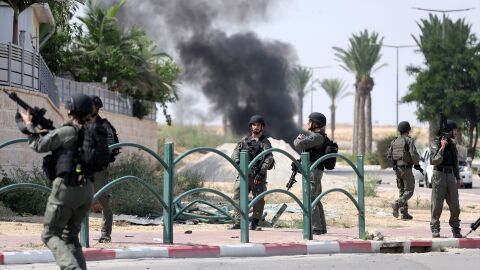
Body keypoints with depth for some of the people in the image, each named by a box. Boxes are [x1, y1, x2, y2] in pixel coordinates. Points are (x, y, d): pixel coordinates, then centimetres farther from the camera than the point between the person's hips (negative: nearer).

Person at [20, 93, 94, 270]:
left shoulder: (67, 132, -10)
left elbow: (39, 146, -3)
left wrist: (29, 125, 11)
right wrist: (48, 131, 19)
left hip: (66, 189, -7)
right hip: (86, 190, 7)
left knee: (50, 235, 1)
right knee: (70, 236, 17)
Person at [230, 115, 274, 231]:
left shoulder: (265, 142, 1)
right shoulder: (245, 140, 12)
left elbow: (269, 159, -10)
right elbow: (235, 154, 9)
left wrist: (261, 173, -19)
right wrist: (238, 162, -13)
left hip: (258, 175, -2)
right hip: (244, 173, 2)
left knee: (259, 199, 0)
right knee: (238, 196, -7)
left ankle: (255, 223, 8)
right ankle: (237, 222, -8)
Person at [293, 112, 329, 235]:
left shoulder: (317, 137, -16)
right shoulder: (319, 136, 17)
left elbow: (299, 145, -24)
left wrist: (298, 139, -2)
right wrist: (302, 138, 3)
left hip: (312, 171, -11)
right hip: (315, 171, 11)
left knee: (310, 200, -10)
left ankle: (315, 228, -11)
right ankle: (321, 227, 20)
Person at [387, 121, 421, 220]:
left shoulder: (394, 141, 9)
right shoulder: (409, 140, -10)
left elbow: (389, 155, 12)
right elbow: (414, 154, -20)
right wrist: (417, 164, -3)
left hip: (397, 168, 6)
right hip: (406, 168, -6)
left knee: (402, 191, 13)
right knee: (409, 191, -2)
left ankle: (404, 213, 10)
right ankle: (397, 204, -26)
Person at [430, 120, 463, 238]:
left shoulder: (452, 144, 14)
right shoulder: (435, 144, -5)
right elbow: (435, 161, -15)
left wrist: (458, 178, 18)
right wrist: (442, 147, -21)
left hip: (451, 175, 5)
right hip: (439, 174, -5)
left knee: (455, 206, 0)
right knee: (437, 205, -2)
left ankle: (455, 229, 10)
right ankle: (435, 229, 7)